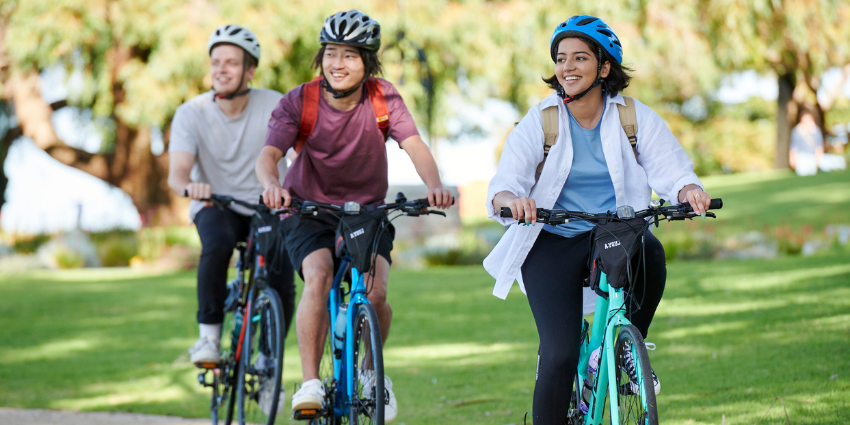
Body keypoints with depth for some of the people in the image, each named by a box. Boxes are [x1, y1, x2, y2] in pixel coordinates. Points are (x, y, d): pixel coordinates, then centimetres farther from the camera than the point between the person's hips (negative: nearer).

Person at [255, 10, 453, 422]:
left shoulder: (383, 98, -11)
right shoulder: (298, 102, -15)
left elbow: (414, 145, -23)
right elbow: (268, 154, -27)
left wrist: (434, 185, -44)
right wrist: (272, 185, -51)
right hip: (309, 211, -1)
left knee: (374, 292, -20)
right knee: (319, 276, -30)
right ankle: (310, 383, -22)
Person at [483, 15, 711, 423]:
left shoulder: (637, 118, 0)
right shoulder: (539, 121, -4)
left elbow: (671, 172, -7)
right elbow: (503, 183, -12)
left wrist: (689, 190, -31)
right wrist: (511, 200, -37)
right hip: (552, 243, -1)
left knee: (650, 252, -33)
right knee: (560, 354, -16)